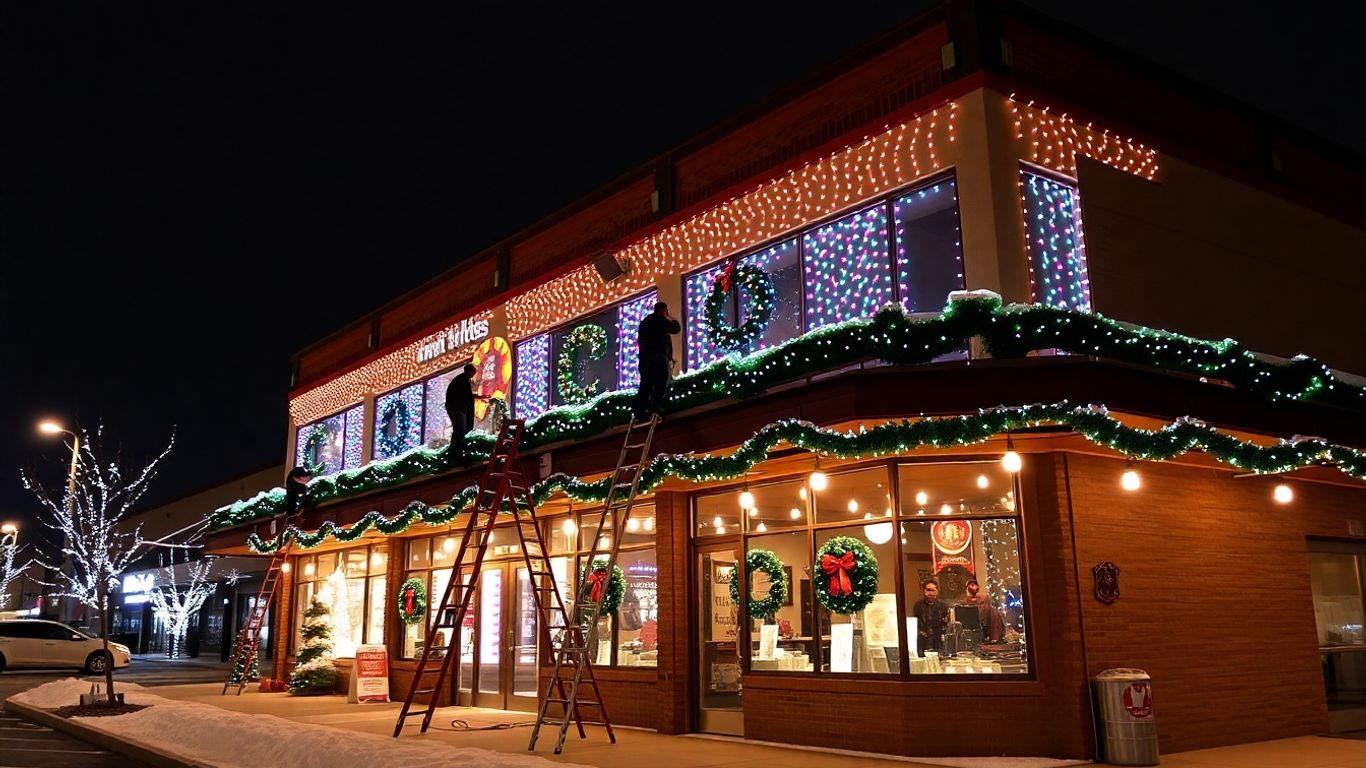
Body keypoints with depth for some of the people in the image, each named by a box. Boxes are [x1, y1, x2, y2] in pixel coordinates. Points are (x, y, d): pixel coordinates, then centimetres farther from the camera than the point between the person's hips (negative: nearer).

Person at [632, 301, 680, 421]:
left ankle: (639, 410, -6)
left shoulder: (644, 322, 25)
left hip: (644, 357, 7)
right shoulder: (661, 320, 1)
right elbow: (676, 328, 7)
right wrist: (671, 318, 24)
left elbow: (640, 340, 27)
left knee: (646, 384, 5)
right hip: (659, 357, -7)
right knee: (661, 383, -11)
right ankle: (655, 406, -29)